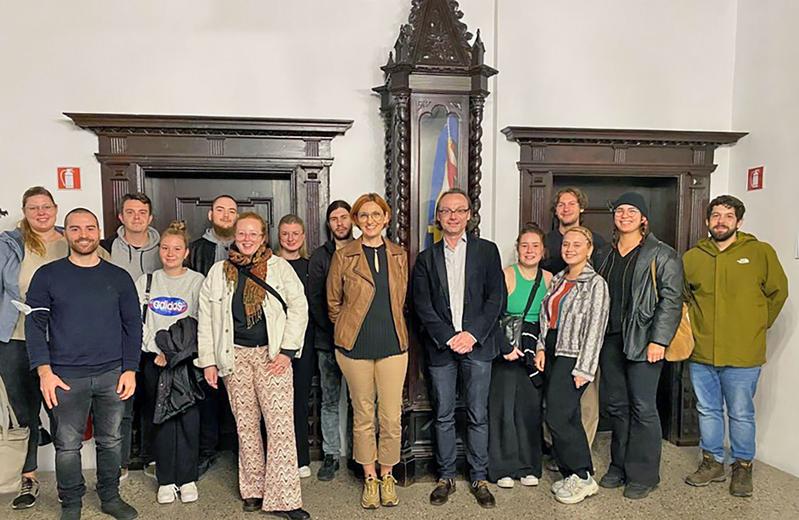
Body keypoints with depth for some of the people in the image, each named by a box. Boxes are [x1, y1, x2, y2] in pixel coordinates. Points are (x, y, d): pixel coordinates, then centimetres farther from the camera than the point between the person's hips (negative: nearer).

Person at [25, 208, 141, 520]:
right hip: (66, 376, -1)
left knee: (111, 441, 11)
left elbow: (133, 325, 6)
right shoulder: (48, 275, 1)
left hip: (113, 374, 2)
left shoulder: (119, 277, 6)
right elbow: (35, 324, -2)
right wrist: (44, 371, -11)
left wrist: (130, 369, -1)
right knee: (67, 445, 5)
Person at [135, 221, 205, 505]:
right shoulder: (146, 281, 9)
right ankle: (166, 480, 15)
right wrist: (157, 351, -6)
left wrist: (178, 350, -11)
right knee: (161, 419, 4)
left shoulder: (197, 281, 1)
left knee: (188, 418, -1)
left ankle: (187, 478, 12)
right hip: (155, 359, 2)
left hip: (187, 359, -2)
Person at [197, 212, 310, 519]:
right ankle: (253, 490, 23)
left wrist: (287, 351, -8)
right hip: (234, 355, 3)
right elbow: (206, 318, 9)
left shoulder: (279, 267, 2)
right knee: (245, 424, 10)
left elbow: (299, 308, -1)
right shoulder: (218, 272, 9)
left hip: (272, 354, -2)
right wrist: (208, 361, 4)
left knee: (281, 424, -7)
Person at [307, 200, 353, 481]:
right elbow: (314, 299, 2)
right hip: (328, 341, 1)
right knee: (330, 400, 8)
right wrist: (333, 329, -7)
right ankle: (331, 455, 19)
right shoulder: (320, 256, 7)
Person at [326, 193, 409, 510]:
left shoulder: (399, 255, 7)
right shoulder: (343, 256, -1)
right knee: (363, 416, 10)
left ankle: (387, 476, 25)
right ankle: (369, 478, 27)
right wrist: (348, 330, 7)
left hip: (393, 345, 2)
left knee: (392, 418, 4)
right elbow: (333, 302, 8)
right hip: (355, 347, -1)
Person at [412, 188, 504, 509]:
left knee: (478, 415, 6)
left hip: (477, 343, -1)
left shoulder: (487, 251, 6)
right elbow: (422, 305, 1)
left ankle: (479, 478, 20)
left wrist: (472, 334, -12)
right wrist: (448, 338, -11)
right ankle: (446, 477, 22)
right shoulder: (426, 258, 9)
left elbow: (497, 298, -1)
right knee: (444, 416, 9)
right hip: (441, 346, 1)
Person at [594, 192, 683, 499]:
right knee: (615, 405, 10)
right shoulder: (605, 255, 15)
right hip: (610, 339, 6)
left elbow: (671, 300, -8)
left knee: (643, 407, -3)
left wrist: (658, 340, -16)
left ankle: (643, 474, 10)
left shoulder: (662, 255, -2)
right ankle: (620, 466, 23)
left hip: (642, 340, -5)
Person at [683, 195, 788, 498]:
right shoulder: (692, 257, 3)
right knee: (708, 411, 15)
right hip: (701, 353, 3)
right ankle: (712, 463, 30)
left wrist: (758, 327, 6)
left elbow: (778, 292, 6)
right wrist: (695, 325, 9)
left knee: (741, 414, 9)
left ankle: (743, 467, 28)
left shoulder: (761, 253, -4)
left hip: (743, 355, -3)